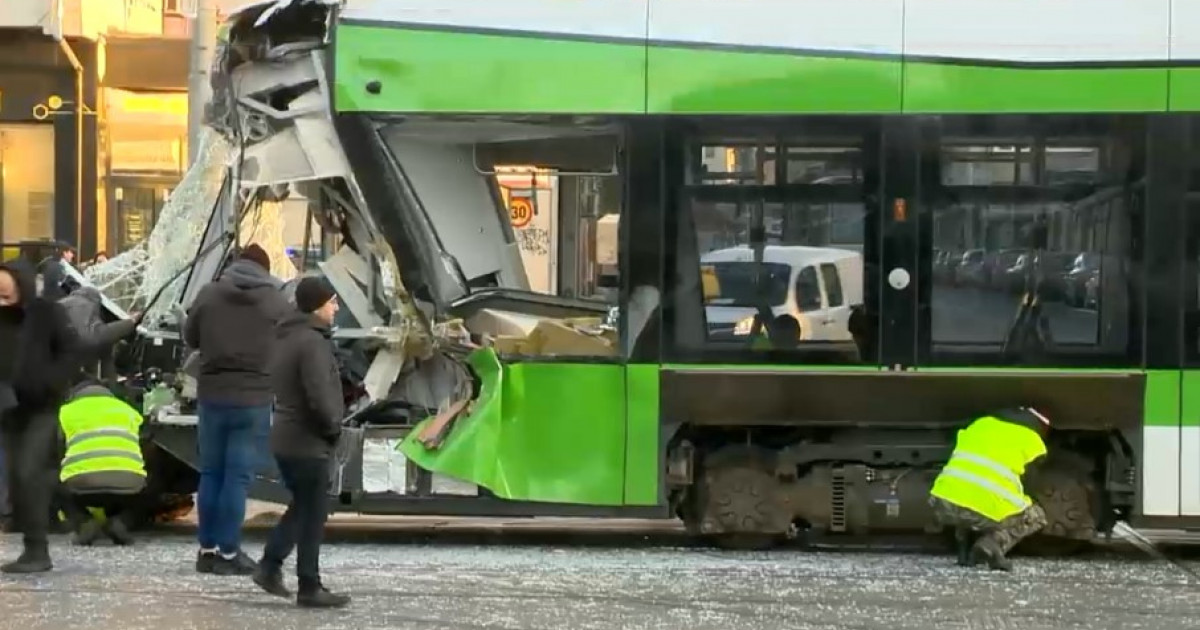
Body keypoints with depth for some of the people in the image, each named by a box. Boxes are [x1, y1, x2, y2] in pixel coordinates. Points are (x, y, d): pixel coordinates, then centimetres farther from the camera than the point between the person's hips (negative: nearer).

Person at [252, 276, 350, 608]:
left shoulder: (288, 338, 12)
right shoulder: (312, 341, -20)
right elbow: (320, 396, -26)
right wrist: (333, 427, -8)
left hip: (284, 438, 9)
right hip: (308, 442, -9)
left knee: (302, 506, 21)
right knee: (313, 514, 0)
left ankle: (269, 566, 18)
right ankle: (309, 588, 6)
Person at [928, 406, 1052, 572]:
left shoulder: (981, 422, 26)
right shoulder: (1032, 441, 14)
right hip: (988, 510, -4)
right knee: (1036, 517, 23)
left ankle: (964, 545, 19)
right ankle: (994, 542, -3)